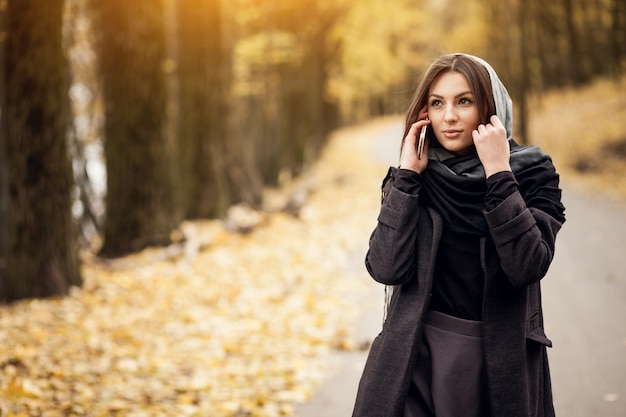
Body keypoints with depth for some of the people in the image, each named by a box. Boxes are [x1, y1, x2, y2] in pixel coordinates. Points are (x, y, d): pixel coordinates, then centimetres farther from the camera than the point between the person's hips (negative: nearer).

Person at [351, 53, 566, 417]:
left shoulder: (532, 172, -4)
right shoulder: (412, 178, 1)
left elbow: (527, 265, -19)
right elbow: (388, 268, -13)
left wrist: (498, 173, -20)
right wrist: (407, 174, -13)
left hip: (501, 360, -1)